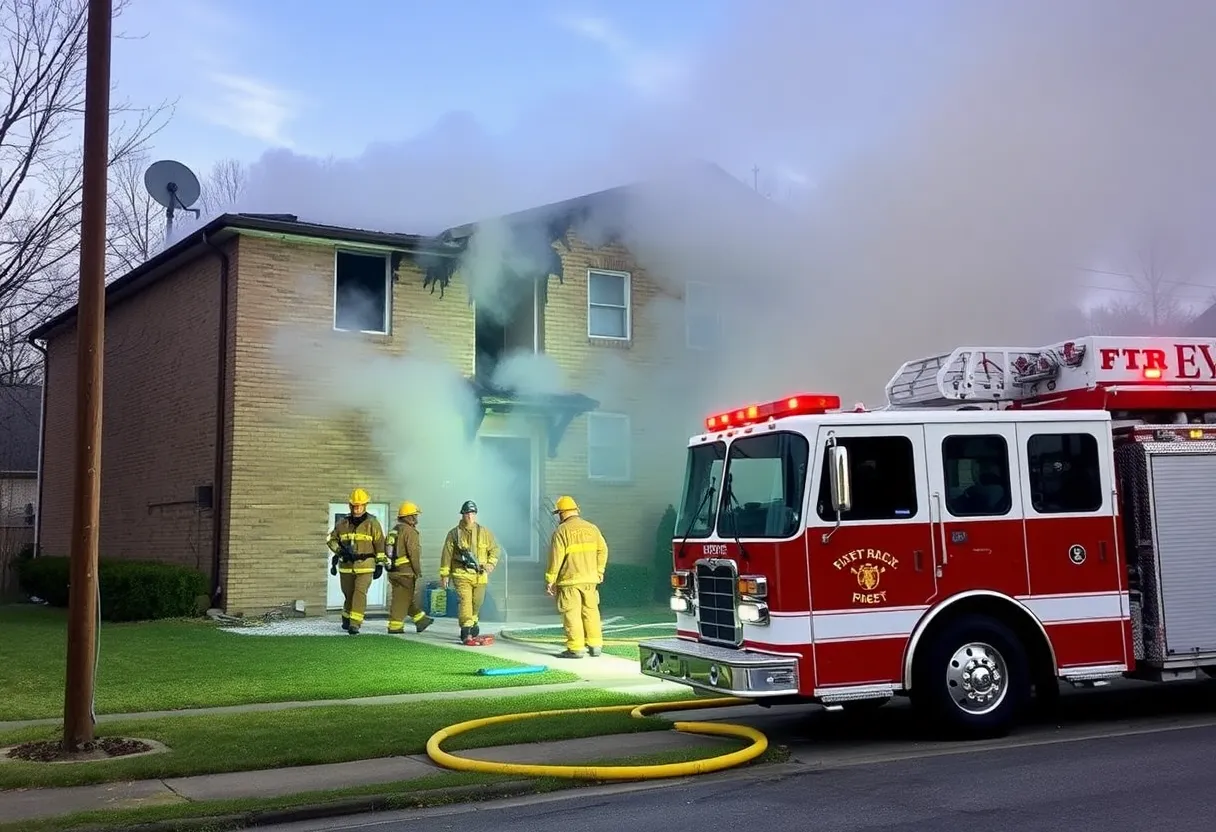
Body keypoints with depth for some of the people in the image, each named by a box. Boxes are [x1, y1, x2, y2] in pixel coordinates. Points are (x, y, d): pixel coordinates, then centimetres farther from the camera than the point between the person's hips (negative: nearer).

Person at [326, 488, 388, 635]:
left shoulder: (372, 523, -4)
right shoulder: (343, 523, 6)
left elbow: (380, 545, 0)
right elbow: (331, 539, 14)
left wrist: (380, 565, -1)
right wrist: (339, 549, -6)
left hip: (365, 565, -3)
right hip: (346, 565, 3)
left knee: (360, 593, -15)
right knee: (348, 593, 14)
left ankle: (354, 624, -17)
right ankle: (346, 619, 37)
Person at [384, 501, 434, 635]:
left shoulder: (393, 530, 15)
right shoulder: (409, 531, -13)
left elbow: (386, 547, 17)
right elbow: (413, 552, -17)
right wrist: (418, 570, -10)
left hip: (393, 570, 9)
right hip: (406, 571, -9)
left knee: (410, 597, 17)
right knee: (402, 599, -3)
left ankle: (420, 620, 26)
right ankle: (395, 627, -1)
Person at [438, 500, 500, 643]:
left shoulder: (484, 532, 7)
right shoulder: (454, 534, 2)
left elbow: (494, 549, 12)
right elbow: (446, 555, 4)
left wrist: (490, 563, -6)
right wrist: (444, 575, 3)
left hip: (480, 575, 3)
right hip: (462, 574, -3)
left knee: (476, 602, 13)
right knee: (465, 600, -16)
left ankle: (472, 622, 41)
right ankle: (466, 632, -20)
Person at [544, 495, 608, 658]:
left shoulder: (561, 531, -8)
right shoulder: (592, 528, 8)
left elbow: (555, 558, -11)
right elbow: (602, 550, 8)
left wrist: (550, 580, -5)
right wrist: (599, 572, 16)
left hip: (569, 579, -5)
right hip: (590, 579, 5)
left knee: (572, 613, -2)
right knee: (591, 611, 13)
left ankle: (575, 648, -2)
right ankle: (595, 645, 13)